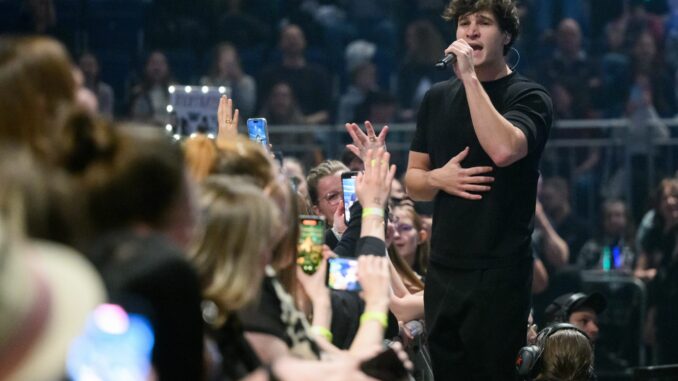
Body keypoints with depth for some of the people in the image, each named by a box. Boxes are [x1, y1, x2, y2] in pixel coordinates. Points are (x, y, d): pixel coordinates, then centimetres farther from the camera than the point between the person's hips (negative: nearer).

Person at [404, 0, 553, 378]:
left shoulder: (529, 97, -6)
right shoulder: (437, 98, 12)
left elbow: (503, 149, -26)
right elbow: (412, 179, 17)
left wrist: (470, 77, -21)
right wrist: (438, 179, -6)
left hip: (499, 272, -6)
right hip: (443, 268, 6)